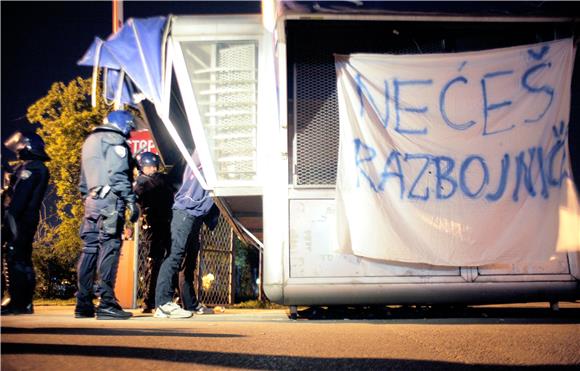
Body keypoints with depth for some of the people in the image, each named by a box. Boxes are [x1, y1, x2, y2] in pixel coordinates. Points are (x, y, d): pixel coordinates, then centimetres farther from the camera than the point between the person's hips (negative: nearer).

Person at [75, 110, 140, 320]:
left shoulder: (90, 140, 25)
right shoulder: (116, 141, -2)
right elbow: (119, 174, -13)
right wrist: (131, 201, -13)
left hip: (91, 200, 8)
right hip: (110, 199, -8)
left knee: (89, 249, 8)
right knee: (109, 248, -10)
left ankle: (83, 304, 8)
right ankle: (106, 304, -14)